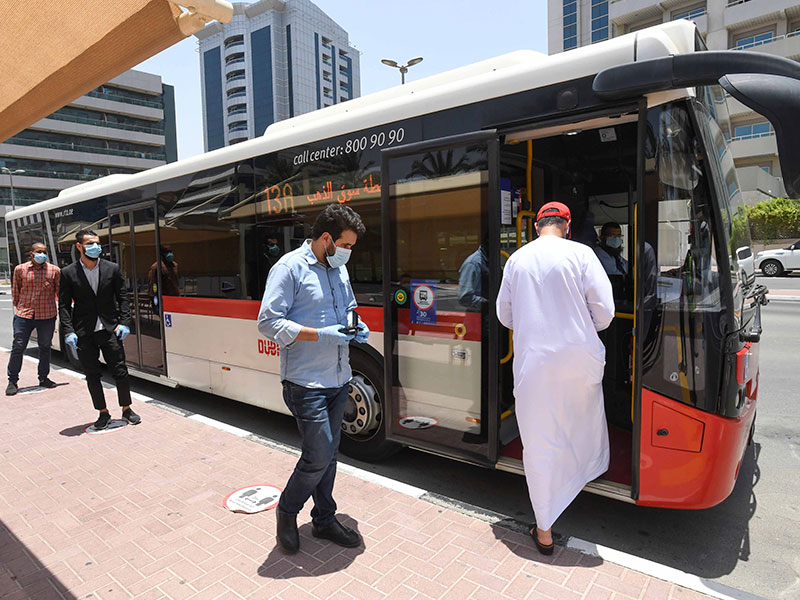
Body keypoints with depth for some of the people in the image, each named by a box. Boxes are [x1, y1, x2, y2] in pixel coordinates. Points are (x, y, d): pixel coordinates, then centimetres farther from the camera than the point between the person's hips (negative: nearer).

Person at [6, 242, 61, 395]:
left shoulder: (54, 270, 2)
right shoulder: (20, 269, 3)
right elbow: (15, 290, 12)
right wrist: (17, 306, 12)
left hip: (47, 315, 1)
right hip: (23, 314, 0)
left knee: (45, 347, 12)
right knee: (18, 348, 1)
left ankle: (43, 378, 25)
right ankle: (12, 381, 12)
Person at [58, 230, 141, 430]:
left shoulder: (112, 269, 3)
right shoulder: (68, 273, 1)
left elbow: (122, 298, 6)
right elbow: (64, 305, 2)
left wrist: (123, 322, -5)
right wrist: (68, 331, -7)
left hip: (110, 329, 0)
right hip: (84, 334, 0)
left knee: (120, 371, 2)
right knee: (92, 375, 8)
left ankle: (127, 409, 17)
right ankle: (103, 413, 21)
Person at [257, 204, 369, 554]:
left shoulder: (339, 269, 11)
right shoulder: (289, 268, -13)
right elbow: (268, 323, -17)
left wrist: (356, 327, 2)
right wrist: (321, 335, -22)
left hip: (338, 380, 8)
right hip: (306, 383, -7)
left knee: (329, 454, 16)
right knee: (319, 456, -4)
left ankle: (324, 519, 33)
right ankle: (287, 510, 24)